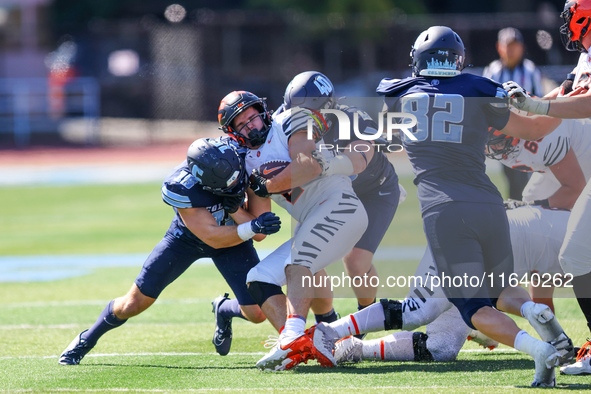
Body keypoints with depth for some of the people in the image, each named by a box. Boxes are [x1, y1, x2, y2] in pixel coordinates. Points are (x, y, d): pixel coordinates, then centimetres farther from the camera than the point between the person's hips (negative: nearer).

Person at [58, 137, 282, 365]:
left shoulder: (243, 160, -32)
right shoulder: (180, 189, -39)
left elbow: (259, 235, -24)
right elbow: (213, 237, -36)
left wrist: (236, 209, -42)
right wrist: (252, 227, -50)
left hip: (234, 229, 2)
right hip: (188, 235, -2)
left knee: (257, 313, -10)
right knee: (133, 304, 1)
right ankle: (86, 340, 30)